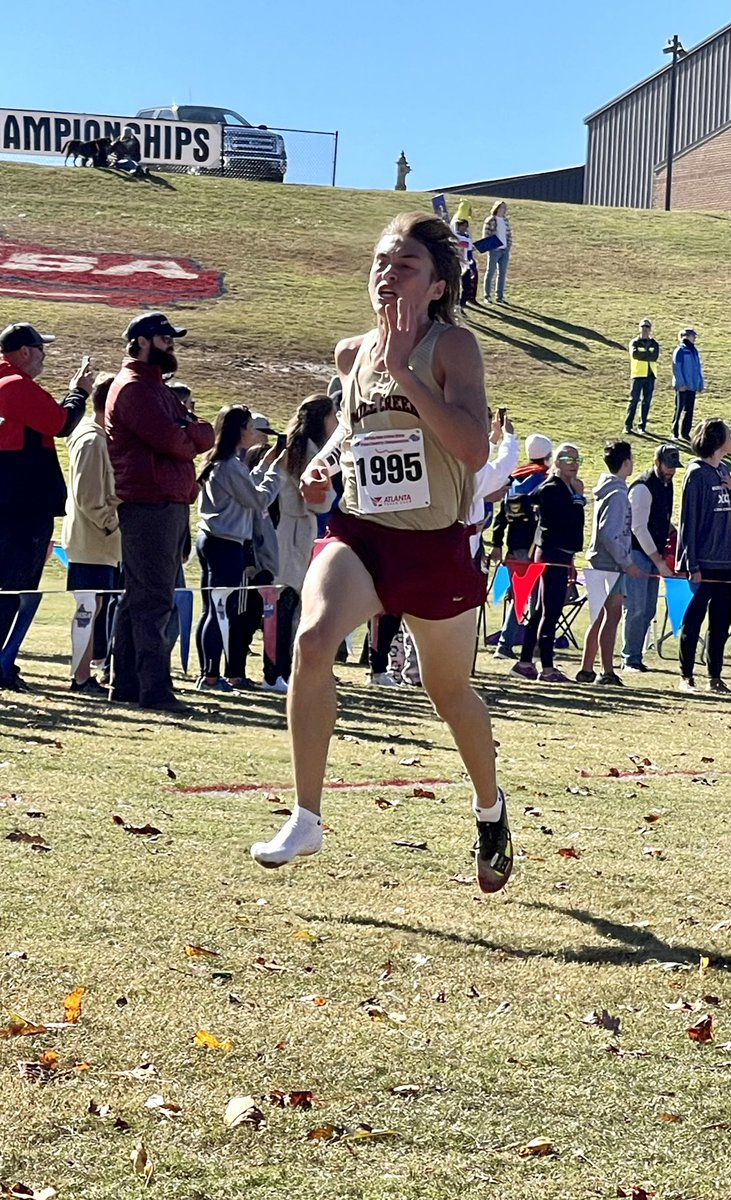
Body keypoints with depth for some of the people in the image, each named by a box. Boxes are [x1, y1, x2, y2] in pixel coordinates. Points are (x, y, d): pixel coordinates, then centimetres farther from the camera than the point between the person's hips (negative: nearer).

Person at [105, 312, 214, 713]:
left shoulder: (157, 389, 24)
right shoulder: (133, 387, -7)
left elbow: (205, 435, 14)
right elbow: (172, 440, -19)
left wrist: (186, 434, -7)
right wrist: (191, 435, 2)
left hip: (171, 503, 10)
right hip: (149, 503, -10)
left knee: (140, 599, 12)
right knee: (153, 601, -12)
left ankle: (126, 683, 17)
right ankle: (155, 689, -14)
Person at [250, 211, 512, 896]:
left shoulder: (452, 346, -10)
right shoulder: (352, 353, 6)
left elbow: (474, 449, -25)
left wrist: (404, 370, -26)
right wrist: (326, 457, 7)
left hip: (435, 545, -3)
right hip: (359, 532, 3)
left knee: (449, 691, 15)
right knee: (312, 639, -27)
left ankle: (490, 808, 46)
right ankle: (305, 820, -17)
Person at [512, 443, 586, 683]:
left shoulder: (567, 489, 18)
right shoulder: (551, 488, -10)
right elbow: (565, 520, -21)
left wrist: (570, 560, 22)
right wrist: (578, 497, -14)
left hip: (561, 556, 10)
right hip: (552, 555, -10)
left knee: (543, 611, 11)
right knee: (550, 612, -9)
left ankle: (525, 663, 16)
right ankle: (547, 668, -9)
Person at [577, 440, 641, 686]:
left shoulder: (608, 490, 14)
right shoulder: (617, 494, -15)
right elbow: (609, 535, -22)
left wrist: (624, 560, 17)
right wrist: (626, 563, -16)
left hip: (602, 562, 10)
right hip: (611, 563, -10)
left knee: (601, 617, 13)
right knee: (612, 615, -9)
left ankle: (587, 670, 17)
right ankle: (608, 672, -11)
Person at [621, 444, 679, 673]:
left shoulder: (667, 483, 11)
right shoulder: (643, 487, -16)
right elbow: (639, 528, -20)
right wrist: (659, 561, -19)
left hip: (654, 554, 8)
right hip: (637, 552, -8)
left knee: (648, 611, 8)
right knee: (636, 609, -9)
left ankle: (635, 656, 15)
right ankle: (630, 659, -3)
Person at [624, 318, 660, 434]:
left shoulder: (654, 344, 11)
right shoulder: (635, 342, 4)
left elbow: (655, 356, -8)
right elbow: (634, 353, -16)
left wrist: (641, 355, -13)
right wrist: (648, 354, -12)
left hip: (650, 375, 3)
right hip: (638, 374, -3)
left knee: (646, 401, 3)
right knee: (634, 400, -6)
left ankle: (642, 425, 8)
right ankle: (628, 425, -4)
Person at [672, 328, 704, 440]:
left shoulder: (694, 350, 14)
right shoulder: (680, 350, -8)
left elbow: (699, 367, 18)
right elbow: (676, 368, -13)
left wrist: (701, 383, 14)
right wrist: (681, 383, -18)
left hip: (693, 385, 7)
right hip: (683, 386, -7)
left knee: (689, 410, 8)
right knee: (680, 408, -2)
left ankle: (685, 432, 14)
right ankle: (675, 432, 4)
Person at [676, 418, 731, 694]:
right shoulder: (697, 474, -10)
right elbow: (689, 521, -12)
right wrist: (692, 564, -15)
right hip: (704, 562, -7)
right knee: (693, 620, 2)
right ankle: (686, 676, 9)